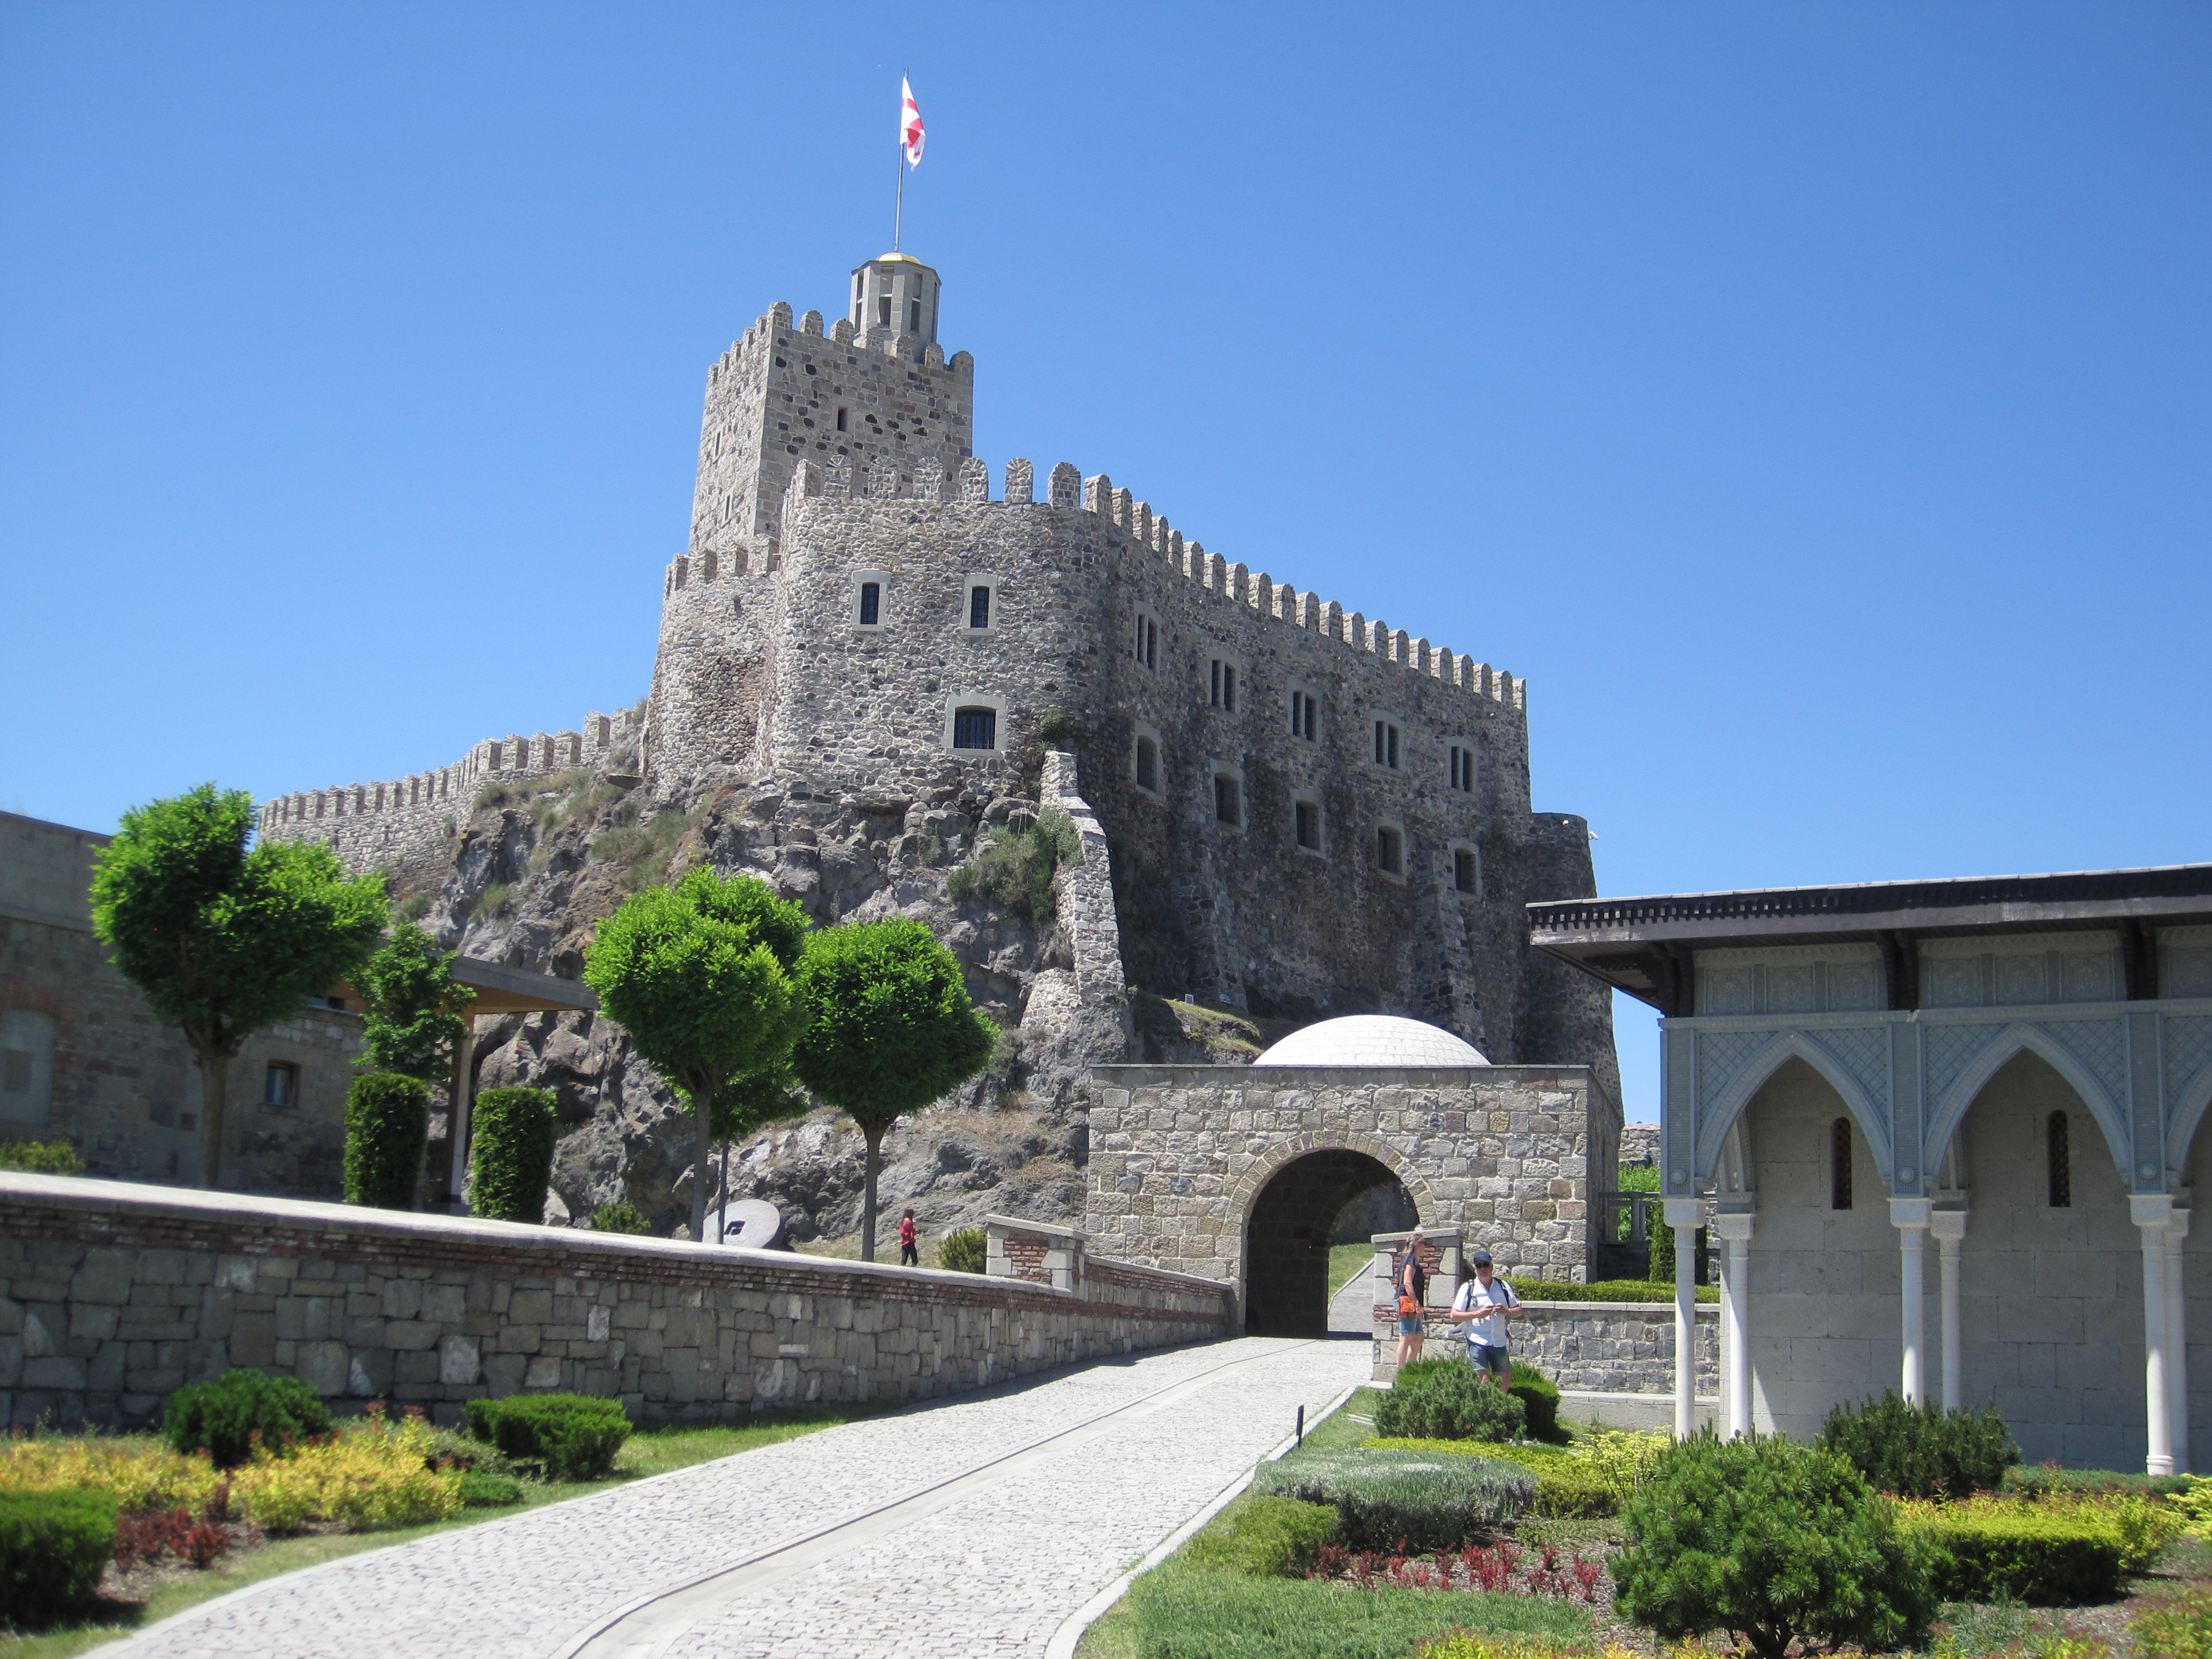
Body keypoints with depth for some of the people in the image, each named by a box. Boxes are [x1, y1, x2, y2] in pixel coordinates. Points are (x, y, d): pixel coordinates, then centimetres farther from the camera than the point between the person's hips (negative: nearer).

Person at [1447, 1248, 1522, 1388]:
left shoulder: (1504, 1287, 11)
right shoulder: (1468, 1288, 2)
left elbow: (1518, 1312, 15)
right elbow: (1454, 1316, -1)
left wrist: (1507, 1312, -7)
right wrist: (1477, 1314, -15)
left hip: (1499, 1343, 4)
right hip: (1477, 1341, -4)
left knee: (1505, 1381, 6)